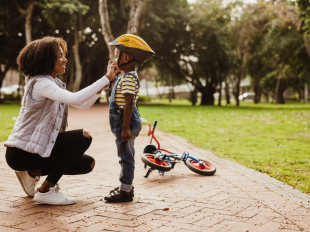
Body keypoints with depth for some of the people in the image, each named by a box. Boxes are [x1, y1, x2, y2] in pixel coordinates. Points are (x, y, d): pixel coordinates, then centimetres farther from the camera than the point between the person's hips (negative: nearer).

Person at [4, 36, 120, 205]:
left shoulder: (53, 83, 13)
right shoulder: (40, 83, -18)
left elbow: (83, 105, 11)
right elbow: (76, 99, -33)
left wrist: (102, 86, -4)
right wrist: (106, 78, -28)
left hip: (35, 147, 9)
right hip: (20, 153, -9)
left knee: (88, 164, 7)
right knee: (83, 137, -18)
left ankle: (33, 172, 10)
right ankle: (46, 191, -12)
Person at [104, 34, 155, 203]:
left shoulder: (129, 78, -18)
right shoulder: (126, 77, 16)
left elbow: (129, 103, -24)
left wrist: (126, 128, -26)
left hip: (126, 122, -11)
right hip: (120, 122, 11)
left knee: (126, 157, -4)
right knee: (125, 157, 17)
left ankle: (125, 191, 2)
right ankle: (125, 186, 28)